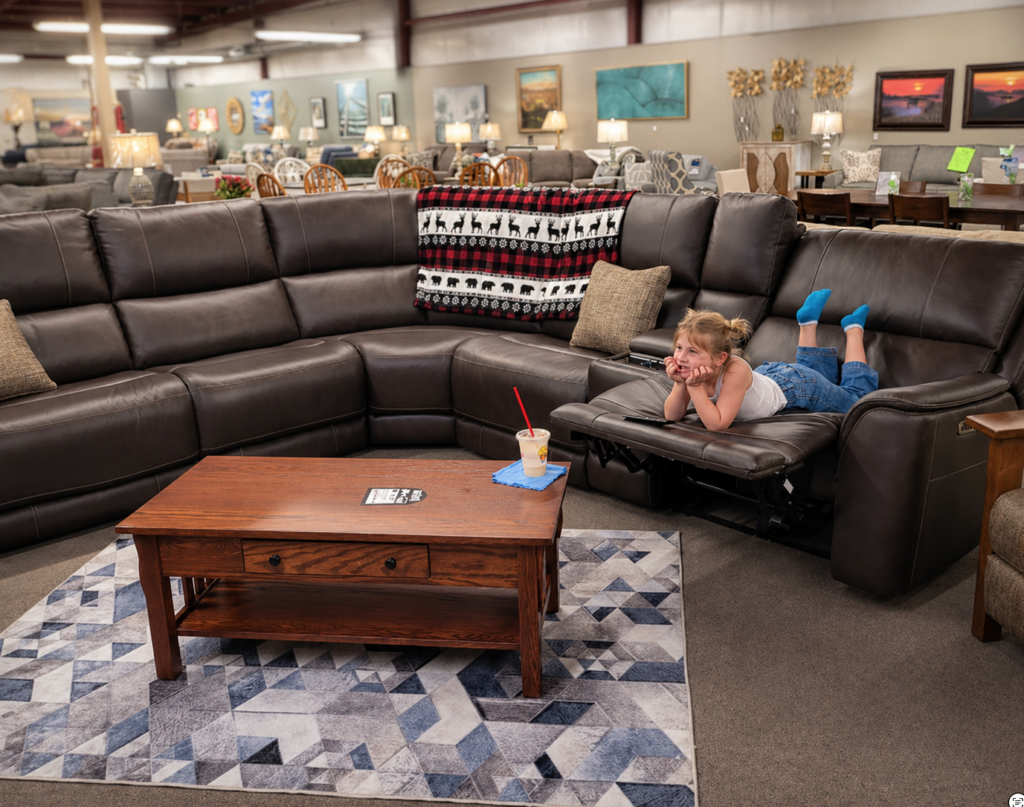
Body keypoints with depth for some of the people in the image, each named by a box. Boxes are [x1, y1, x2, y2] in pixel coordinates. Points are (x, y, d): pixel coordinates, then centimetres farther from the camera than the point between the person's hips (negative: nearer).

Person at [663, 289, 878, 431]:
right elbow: (672, 416, -28)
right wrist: (680, 384, -44)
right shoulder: (694, 368, -30)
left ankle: (853, 327, 31)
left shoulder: (734, 370, -45)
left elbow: (717, 424, -47)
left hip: (794, 386, -5)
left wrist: (695, 387, -53)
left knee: (857, 397, 20)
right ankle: (808, 321, 42)